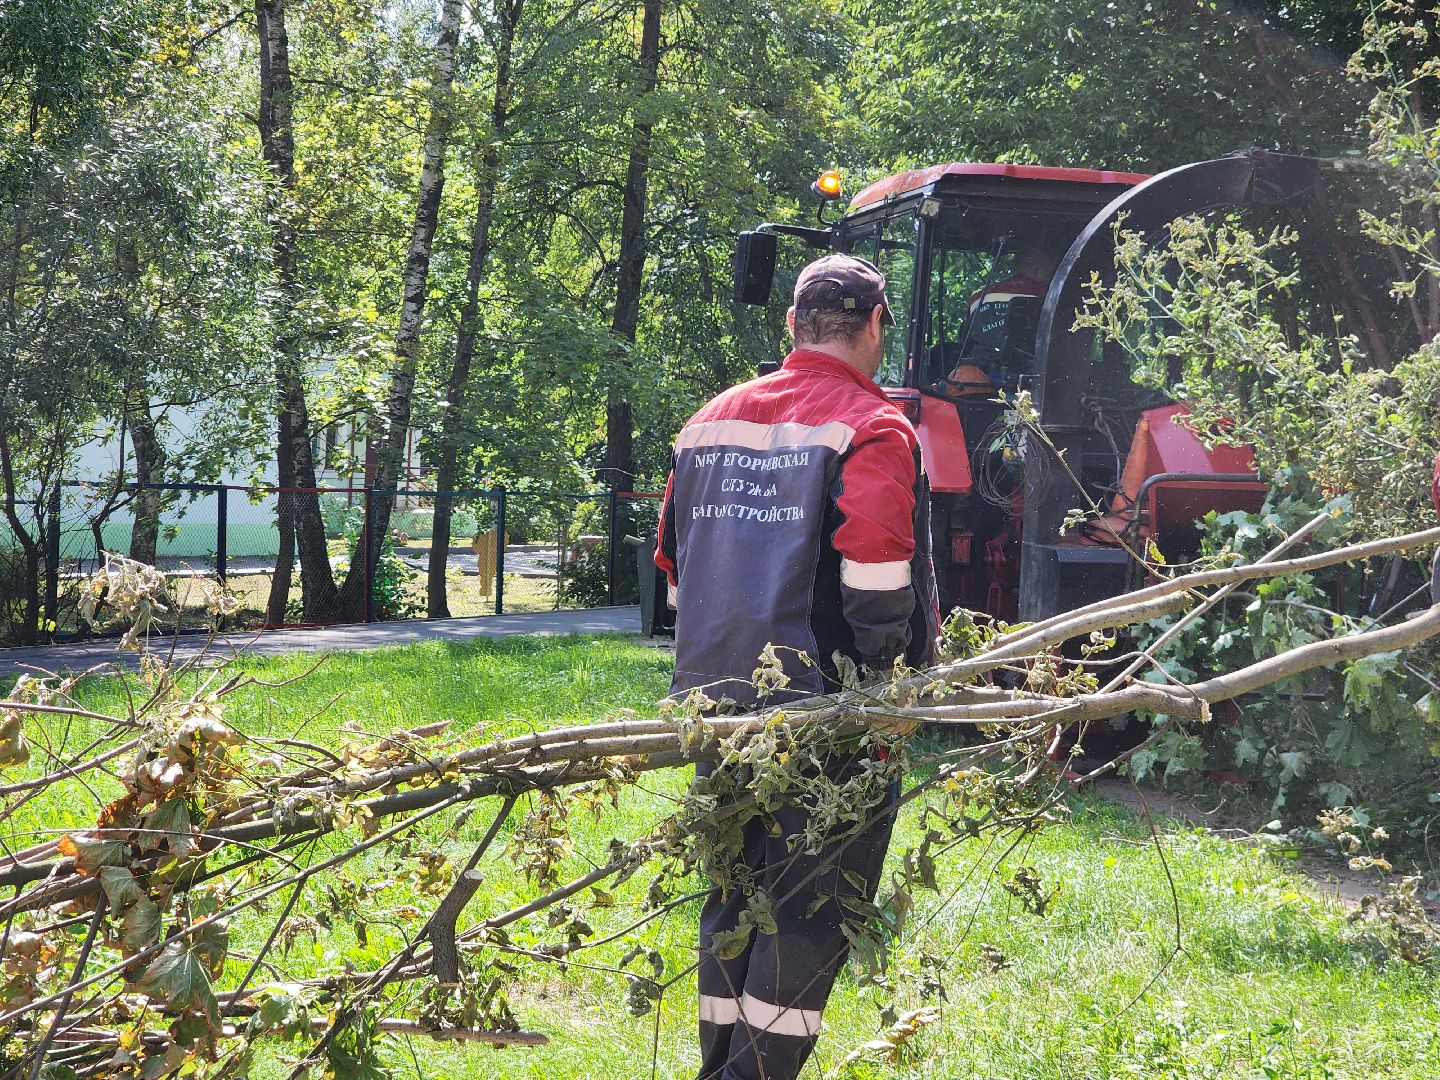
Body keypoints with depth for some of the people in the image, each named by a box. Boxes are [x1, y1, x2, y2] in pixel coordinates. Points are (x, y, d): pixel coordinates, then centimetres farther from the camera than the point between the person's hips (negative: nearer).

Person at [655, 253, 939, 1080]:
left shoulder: (711, 422, 13)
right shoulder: (871, 427, -9)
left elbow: (675, 562, 18)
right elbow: (879, 565, -23)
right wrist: (902, 670, -9)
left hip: (716, 701, 7)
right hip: (822, 706, -7)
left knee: (734, 893, 17)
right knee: (811, 905, 1)